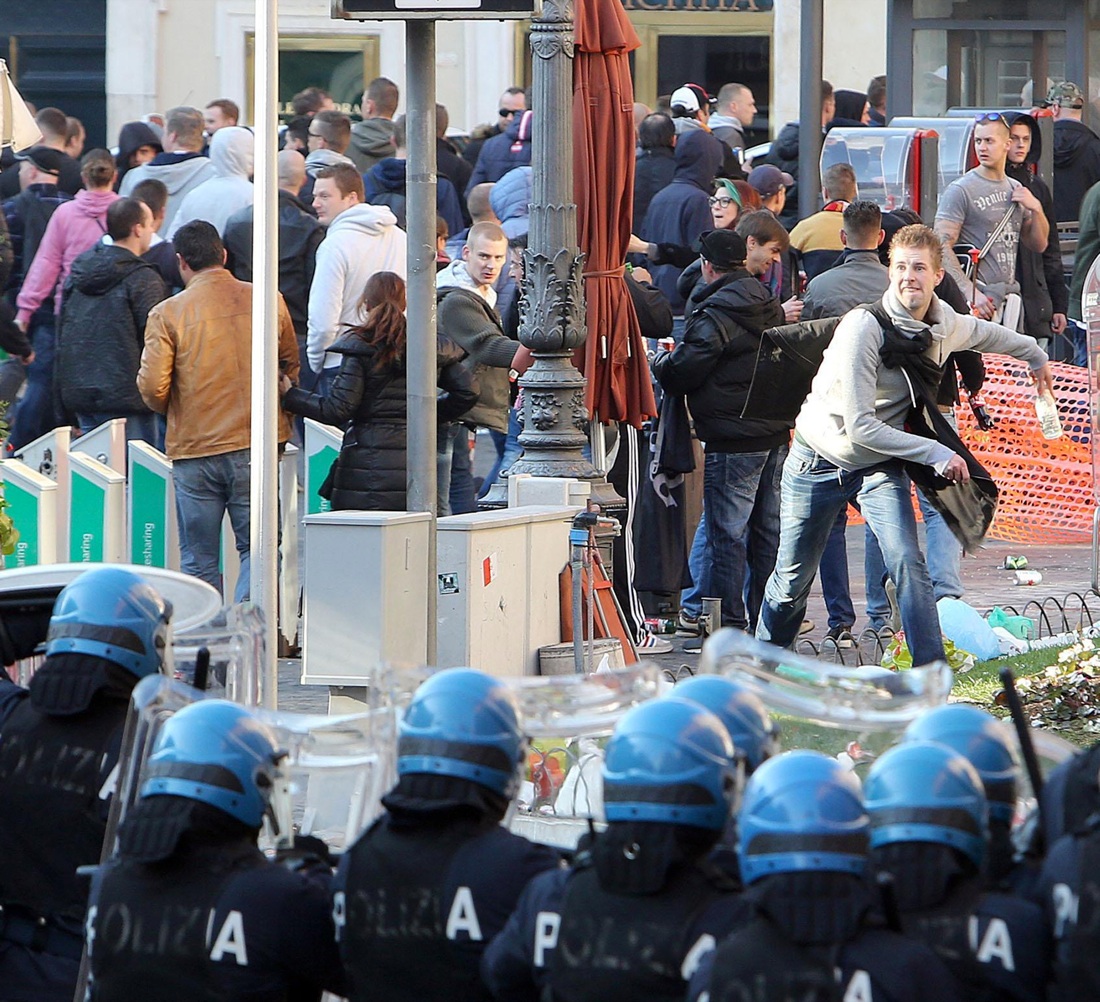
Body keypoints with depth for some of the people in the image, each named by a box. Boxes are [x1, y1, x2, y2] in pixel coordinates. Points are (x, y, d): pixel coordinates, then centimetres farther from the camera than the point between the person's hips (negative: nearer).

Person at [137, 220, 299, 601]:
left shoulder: (167, 313, -8)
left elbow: (152, 387, -10)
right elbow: (292, 366, 13)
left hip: (195, 447, -2)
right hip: (258, 448, 2)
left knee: (199, 561, 8)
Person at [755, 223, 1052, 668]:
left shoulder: (950, 327, -7)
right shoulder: (864, 327, -25)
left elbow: (988, 334, 21)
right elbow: (860, 426, -27)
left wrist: (1035, 355, 36)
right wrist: (935, 453, -26)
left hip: (881, 465, 3)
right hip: (821, 460, -3)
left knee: (907, 564, -19)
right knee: (792, 581, 8)